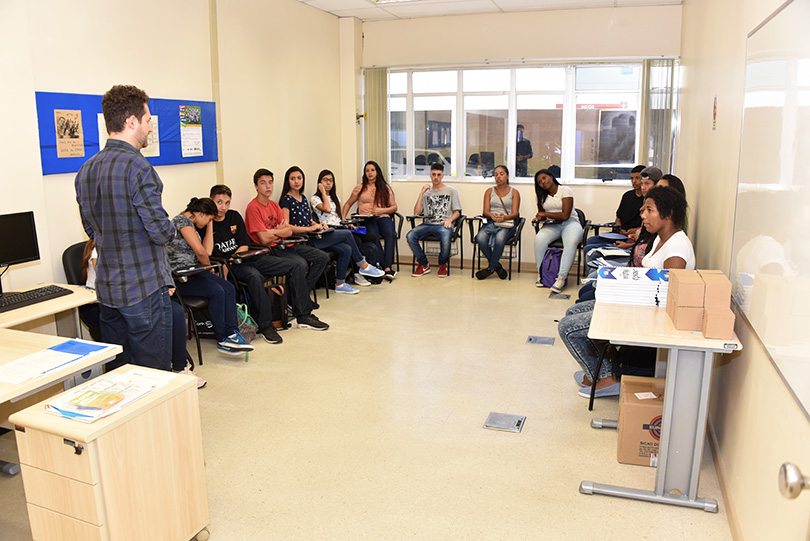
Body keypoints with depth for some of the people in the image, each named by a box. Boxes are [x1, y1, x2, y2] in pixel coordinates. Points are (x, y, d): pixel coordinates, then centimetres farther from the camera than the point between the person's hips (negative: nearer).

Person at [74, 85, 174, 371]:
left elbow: (91, 229, 16)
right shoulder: (138, 168, -17)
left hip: (107, 288, 8)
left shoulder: (85, 170, 8)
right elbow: (161, 232, -19)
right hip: (145, 289, -8)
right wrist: (168, 230, 1)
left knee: (116, 374, 17)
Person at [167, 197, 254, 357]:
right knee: (217, 291, -26)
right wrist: (209, 265, 1)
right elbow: (200, 251, -19)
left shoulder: (192, 225, 20)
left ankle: (232, 333, -16)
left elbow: (208, 250, 13)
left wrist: (209, 225, 15)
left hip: (194, 271, 9)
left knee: (229, 288, -11)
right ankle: (222, 341, -15)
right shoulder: (182, 220, -10)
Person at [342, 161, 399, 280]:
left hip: (382, 217, 1)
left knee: (390, 234, -34)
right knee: (374, 236, -36)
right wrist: (343, 217, 7)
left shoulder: (385, 188, 16)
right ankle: (386, 267, -34)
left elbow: (394, 207, 13)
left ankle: (387, 268, -40)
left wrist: (382, 210, -6)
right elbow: (348, 204, 24)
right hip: (366, 219, -1)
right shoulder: (360, 188, 16)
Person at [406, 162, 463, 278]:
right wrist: (421, 193, 3)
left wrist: (449, 220, -12)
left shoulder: (451, 191, 13)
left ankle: (443, 265, -8)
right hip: (427, 224, 3)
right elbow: (416, 212, 9)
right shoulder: (426, 192, 20)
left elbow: (457, 212, 10)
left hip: (443, 225, -3)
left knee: (445, 237, -39)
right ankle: (424, 265, -8)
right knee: (410, 235, -27)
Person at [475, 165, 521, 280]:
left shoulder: (514, 192, 11)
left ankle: (490, 268, -17)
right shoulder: (489, 191, 17)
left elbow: (515, 213, 0)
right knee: (480, 238, -31)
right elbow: (485, 211, 5)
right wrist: (492, 215, -20)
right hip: (491, 223, 2)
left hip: (507, 223, -2)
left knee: (499, 238, -37)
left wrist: (504, 217, -23)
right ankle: (497, 266, -13)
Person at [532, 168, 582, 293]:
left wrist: (546, 214, -13)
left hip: (570, 223, -3)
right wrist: (539, 218, -9)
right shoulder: (542, 196, 14)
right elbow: (541, 214, 15)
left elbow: (565, 215, -13)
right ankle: (541, 274, -21)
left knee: (571, 241, -38)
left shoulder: (565, 191, -4)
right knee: (539, 239, -32)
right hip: (551, 225, 4)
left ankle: (561, 278, -38)